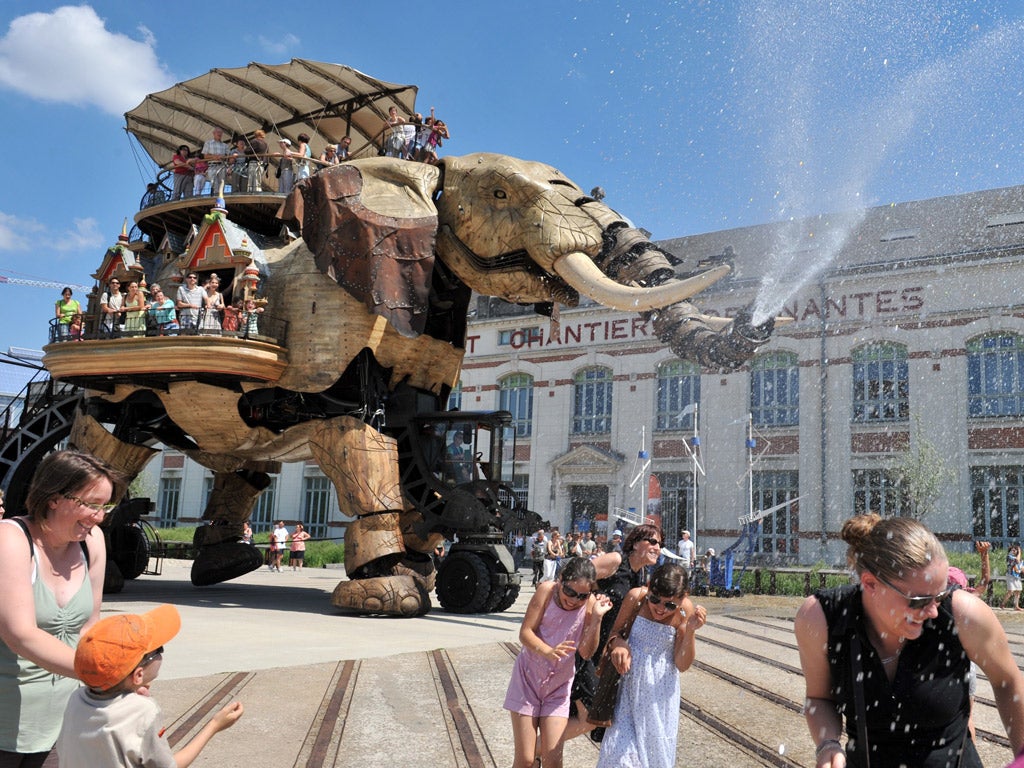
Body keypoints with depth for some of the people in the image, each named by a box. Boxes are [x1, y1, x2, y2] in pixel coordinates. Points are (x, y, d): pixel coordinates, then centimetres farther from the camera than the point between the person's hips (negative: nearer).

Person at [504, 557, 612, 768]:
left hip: (559, 686, 2)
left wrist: (596, 617, -26)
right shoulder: (547, 590, -16)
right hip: (528, 678, -2)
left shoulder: (590, 603, -11)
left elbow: (586, 652, -14)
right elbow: (525, 632, -18)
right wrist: (548, 651, -35)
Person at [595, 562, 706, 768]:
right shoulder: (636, 597, -16)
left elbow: (682, 665, -10)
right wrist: (617, 642, -24)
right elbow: (615, 630, -1)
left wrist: (690, 631, -25)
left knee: (656, 746, 10)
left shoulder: (685, 611, -14)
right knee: (620, 748, -4)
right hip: (630, 683, 0)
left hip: (660, 692, 0)